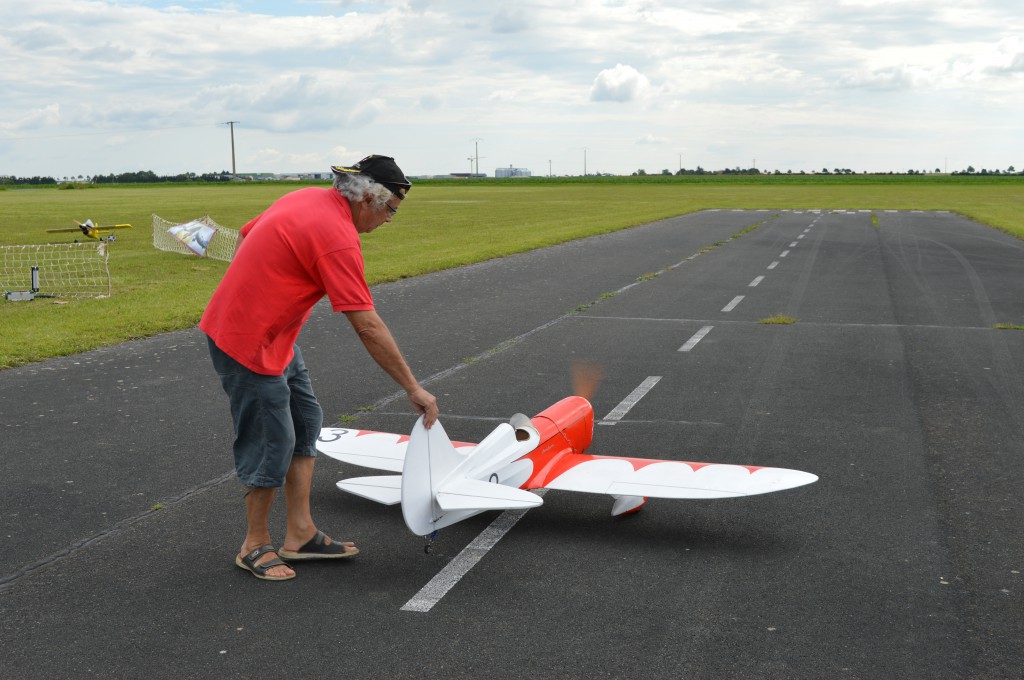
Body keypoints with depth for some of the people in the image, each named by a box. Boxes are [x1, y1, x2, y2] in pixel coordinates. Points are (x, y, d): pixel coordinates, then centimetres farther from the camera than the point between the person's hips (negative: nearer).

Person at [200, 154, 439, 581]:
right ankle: (256, 546, 18)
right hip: (249, 342, -10)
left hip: (273, 334, 10)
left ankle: (300, 534, 18)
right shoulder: (338, 238, -25)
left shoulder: (307, 198, 4)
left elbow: (245, 236, 16)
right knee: (272, 441, 0)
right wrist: (413, 389, -20)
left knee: (305, 421, 12)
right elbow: (367, 326, -26)